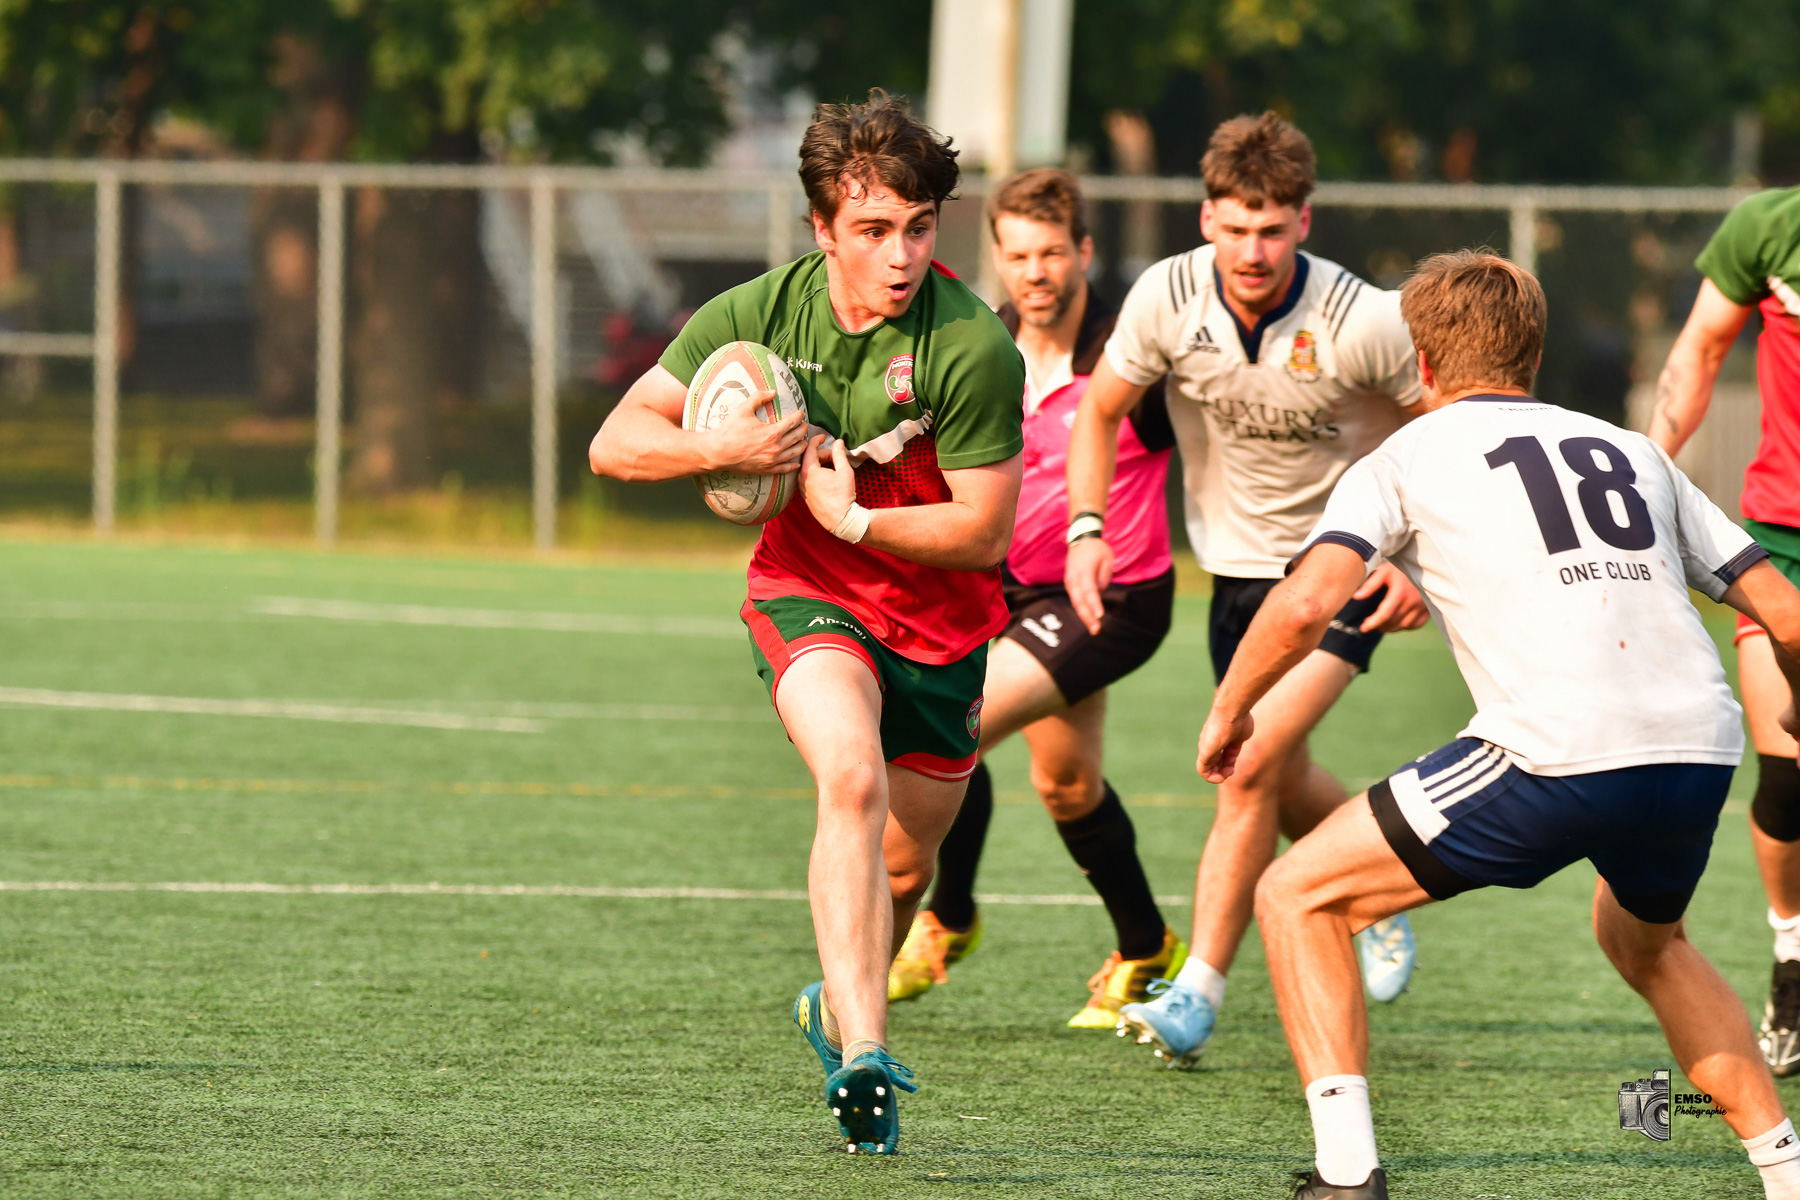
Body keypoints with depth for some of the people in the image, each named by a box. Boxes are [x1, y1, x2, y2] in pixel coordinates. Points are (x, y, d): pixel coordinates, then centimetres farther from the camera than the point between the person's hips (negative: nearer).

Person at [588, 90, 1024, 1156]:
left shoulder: (974, 349, -20)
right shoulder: (760, 314, -12)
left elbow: (983, 529, -16)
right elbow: (616, 442, -5)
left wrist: (853, 517, -23)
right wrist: (723, 448, -22)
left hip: (940, 619, 1)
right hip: (807, 596, -1)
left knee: (904, 866, 14)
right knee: (852, 779, -30)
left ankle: (839, 1007, 47)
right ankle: (865, 1055, -37)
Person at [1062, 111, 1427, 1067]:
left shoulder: (1365, 323, -24)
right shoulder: (1168, 297, -16)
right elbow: (1102, 410, 1)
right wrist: (1087, 530, -10)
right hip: (1240, 563, 4)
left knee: (1251, 763, -19)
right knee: (1287, 792, 14)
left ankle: (1200, 990, -12)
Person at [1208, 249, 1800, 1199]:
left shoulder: (1405, 459, 13)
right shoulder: (1633, 452, 26)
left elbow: (1306, 602, -3)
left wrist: (1228, 712, 13)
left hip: (1556, 755, -5)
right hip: (1701, 747, 5)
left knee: (1296, 899, 10)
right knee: (1646, 942, 37)